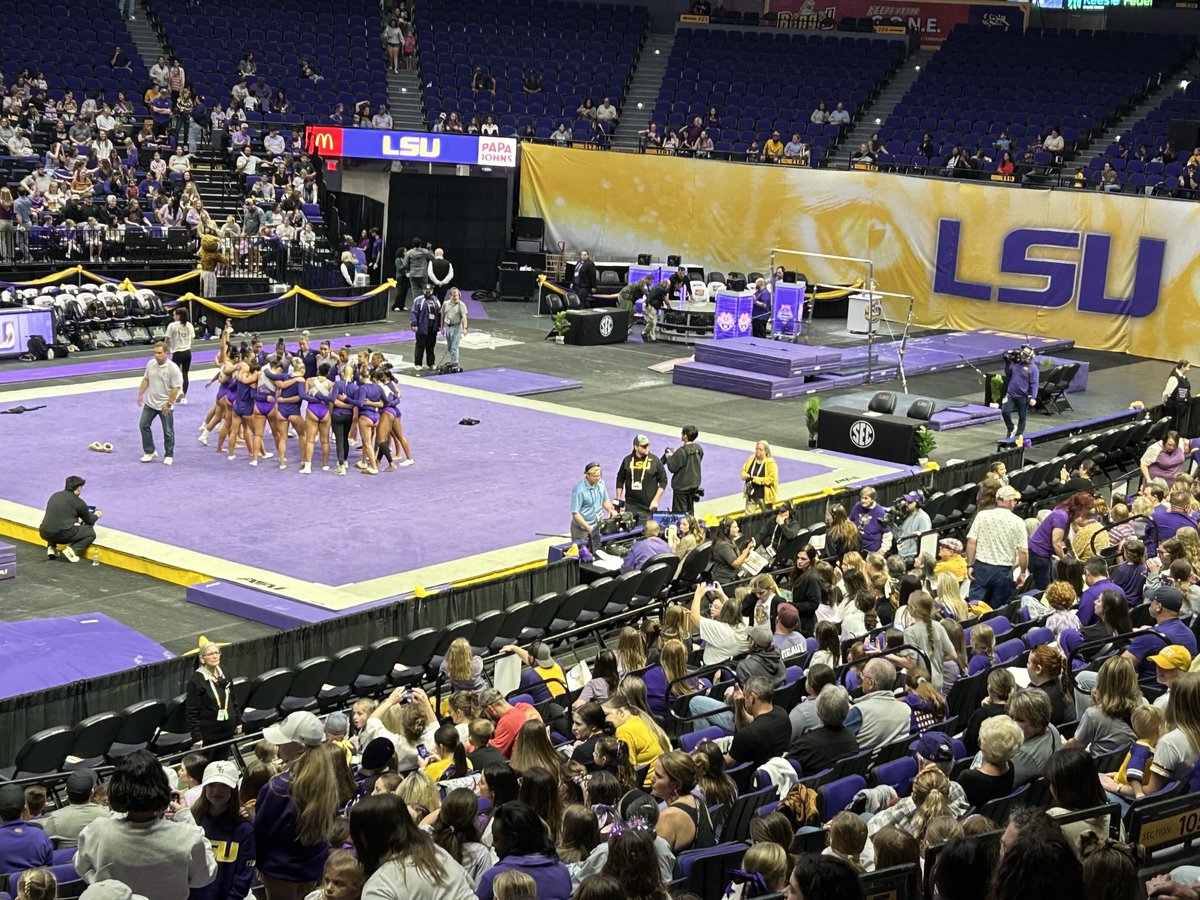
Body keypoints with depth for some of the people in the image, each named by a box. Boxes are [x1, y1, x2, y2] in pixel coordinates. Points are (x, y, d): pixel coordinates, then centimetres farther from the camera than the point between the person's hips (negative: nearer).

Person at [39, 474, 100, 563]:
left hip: (44, 534, 6)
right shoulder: (78, 502, 0)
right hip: (62, 534, -6)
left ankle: (51, 547, 17)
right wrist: (96, 516, 38)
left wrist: (77, 518, 45)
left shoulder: (54, 496, 17)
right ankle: (71, 549, -8)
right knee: (91, 533, 14)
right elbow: (89, 521, 15)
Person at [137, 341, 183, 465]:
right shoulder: (150, 364, -1)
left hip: (165, 406, -5)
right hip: (150, 403, 5)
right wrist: (140, 394, 6)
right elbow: (146, 380, 13)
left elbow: (176, 388, -18)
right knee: (144, 425, 8)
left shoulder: (173, 368, -18)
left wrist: (168, 404, -19)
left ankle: (169, 455, 19)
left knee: (168, 431, 4)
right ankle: (150, 452, 22)